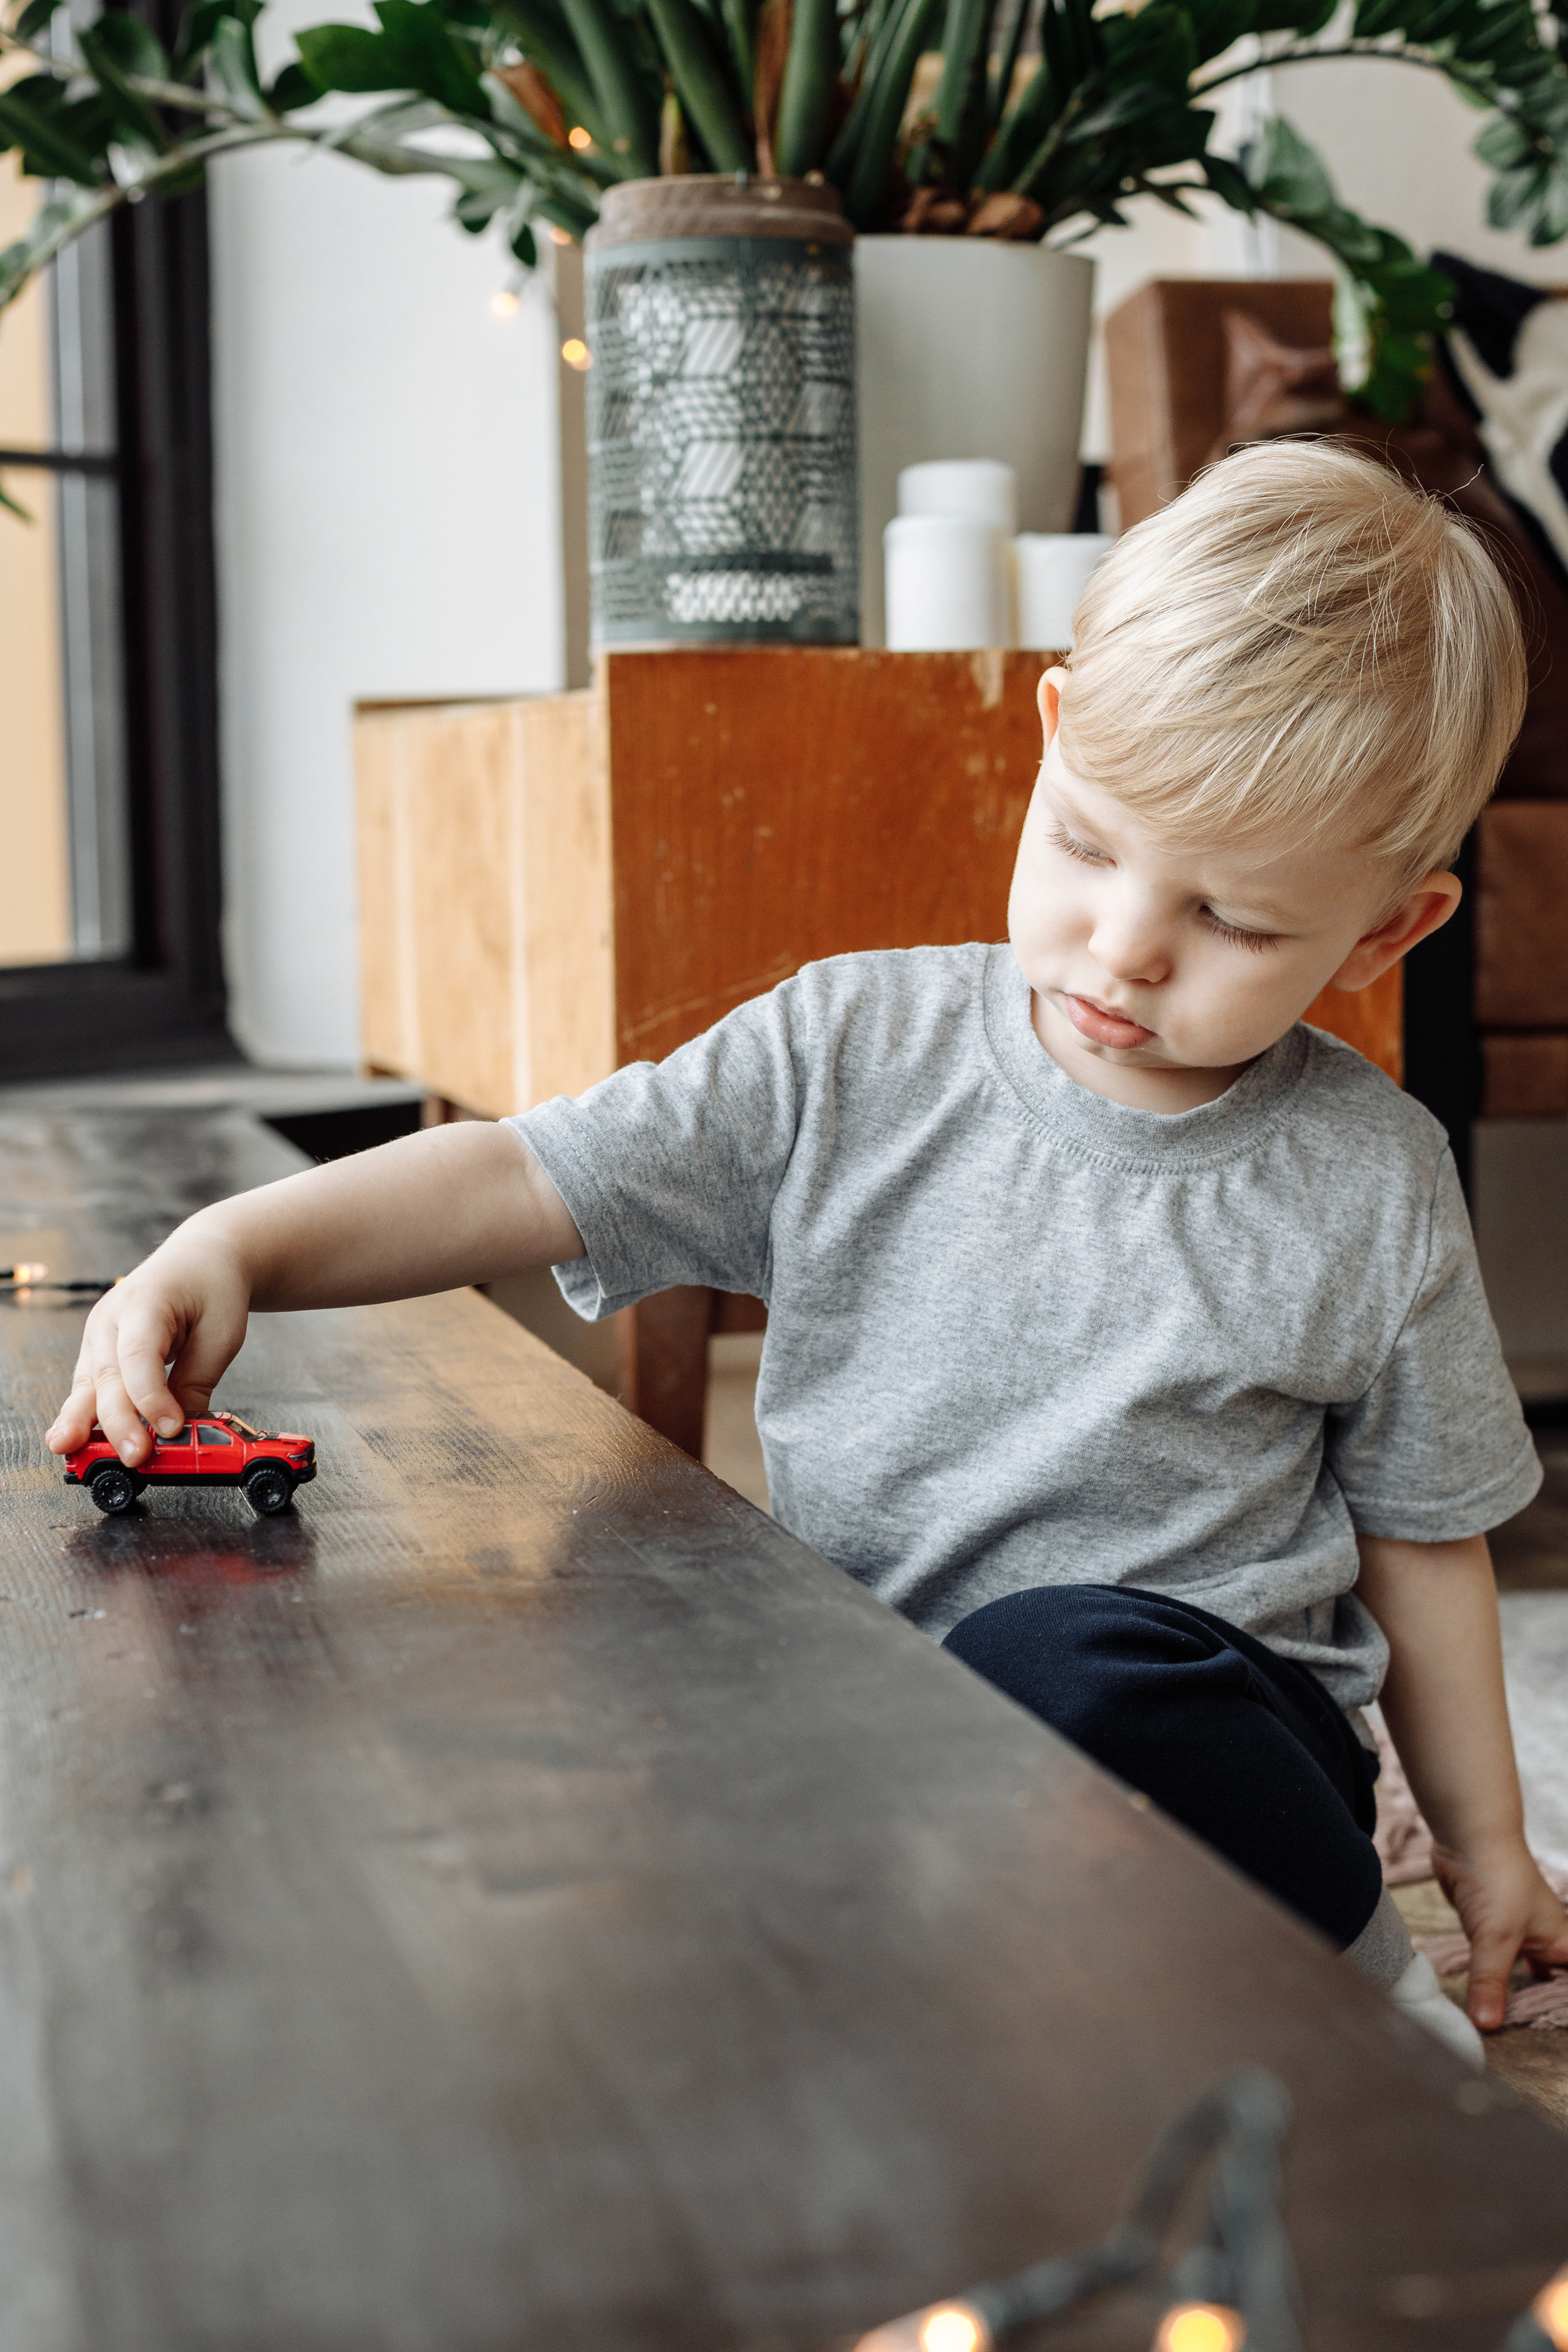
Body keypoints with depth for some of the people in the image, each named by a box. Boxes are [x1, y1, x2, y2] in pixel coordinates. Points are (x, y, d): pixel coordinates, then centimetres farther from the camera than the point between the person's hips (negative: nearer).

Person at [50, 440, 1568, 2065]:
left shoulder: (1371, 1188, -2)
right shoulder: (850, 1058, -2)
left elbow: (1419, 1531, 9)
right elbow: (525, 1181, -7)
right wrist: (235, 1243, -23)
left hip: (1196, 1740, -1)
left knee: (1054, 1660, -34)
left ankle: (1351, 1976, -10)